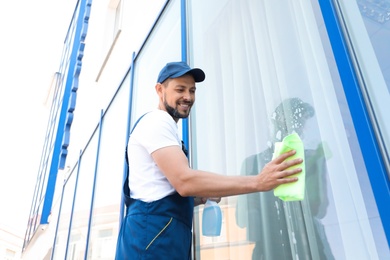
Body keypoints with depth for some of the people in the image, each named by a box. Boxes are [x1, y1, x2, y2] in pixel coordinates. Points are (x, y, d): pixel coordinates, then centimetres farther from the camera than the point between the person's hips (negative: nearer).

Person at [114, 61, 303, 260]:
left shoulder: (163, 126, 24)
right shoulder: (157, 121, -8)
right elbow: (184, 181, -23)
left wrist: (202, 198, 8)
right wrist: (258, 182, -24)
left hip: (167, 234, 10)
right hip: (154, 232, -10)